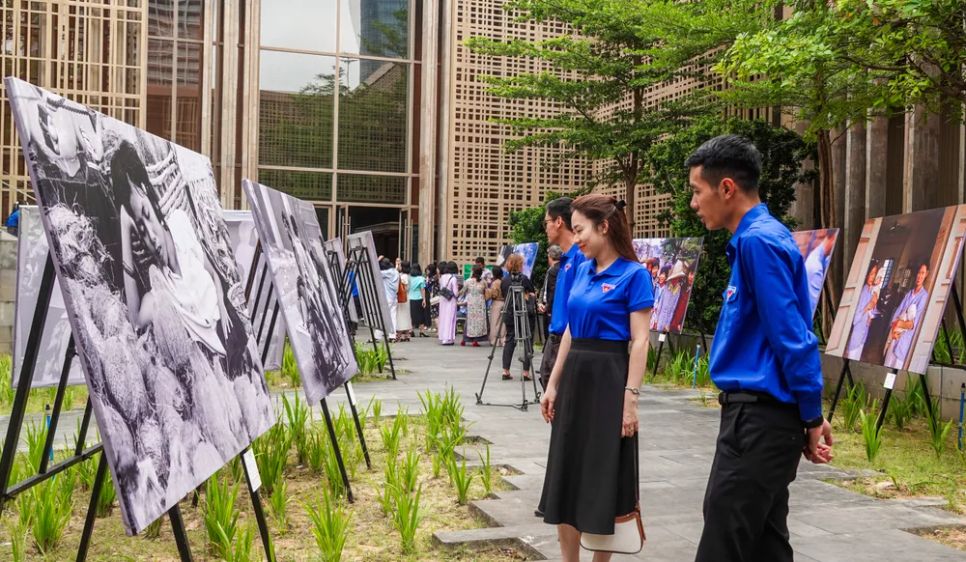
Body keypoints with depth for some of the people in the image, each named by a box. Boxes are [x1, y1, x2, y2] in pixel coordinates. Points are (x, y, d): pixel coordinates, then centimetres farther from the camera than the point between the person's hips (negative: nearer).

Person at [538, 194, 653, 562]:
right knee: (566, 474, 9)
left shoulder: (633, 275, -10)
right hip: (575, 378, 7)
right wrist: (553, 384, 11)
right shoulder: (581, 271, 10)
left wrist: (631, 398, -17)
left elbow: (639, 342, -13)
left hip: (609, 380, -7)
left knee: (604, 479, 4)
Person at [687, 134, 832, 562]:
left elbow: (792, 338, -19)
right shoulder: (758, 238, 14)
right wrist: (808, 415, 17)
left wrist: (812, 417, -13)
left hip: (758, 419, -10)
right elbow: (788, 336, 16)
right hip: (760, 415, 10)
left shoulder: (758, 241, -17)